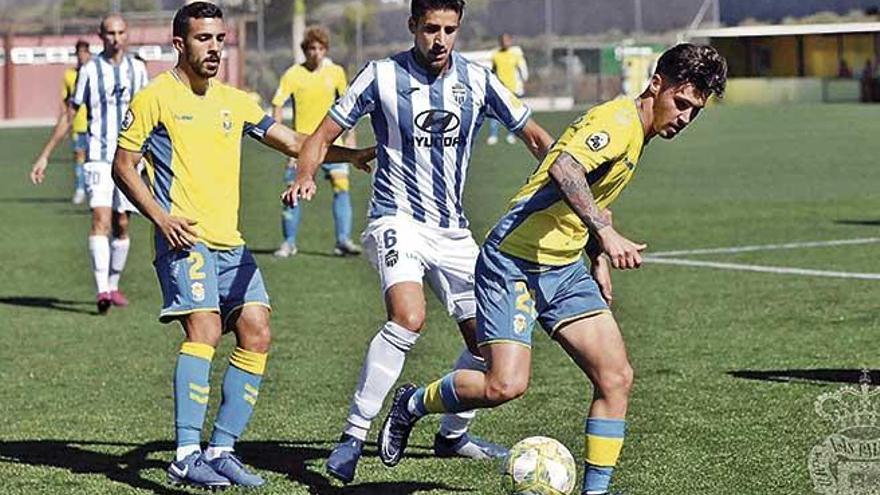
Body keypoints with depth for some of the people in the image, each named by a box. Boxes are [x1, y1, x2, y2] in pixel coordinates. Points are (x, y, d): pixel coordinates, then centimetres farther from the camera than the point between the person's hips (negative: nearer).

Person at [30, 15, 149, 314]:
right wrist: (45, 156, 5)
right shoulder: (89, 70, 0)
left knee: (122, 225, 7)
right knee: (101, 219, -17)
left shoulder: (137, 69, 8)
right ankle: (102, 289, -24)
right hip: (98, 157, -3)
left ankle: (113, 286, 22)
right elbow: (69, 116, 6)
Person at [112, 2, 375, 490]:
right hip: (184, 239, -6)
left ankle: (221, 449, 4)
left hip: (230, 243, 7)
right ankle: (186, 456, -21)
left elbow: (292, 142, 17)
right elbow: (123, 165, 1)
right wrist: (160, 216, -13)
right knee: (204, 329, -22)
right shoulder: (155, 97, 0)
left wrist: (353, 154, 3)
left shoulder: (233, 101, 17)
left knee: (256, 333, -4)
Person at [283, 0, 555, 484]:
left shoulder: (476, 79, 1)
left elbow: (534, 136, 12)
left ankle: (452, 433, 30)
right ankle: (353, 436, -23)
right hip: (398, 220, -5)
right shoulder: (382, 76, -7)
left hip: (453, 230, 5)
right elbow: (323, 136, -3)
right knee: (408, 318, -30)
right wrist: (305, 176, -23)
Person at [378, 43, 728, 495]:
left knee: (617, 377, -4)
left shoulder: (635, 135, 16)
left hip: (564, 269, 9)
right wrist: (606, 234, -40)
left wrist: (598, 260, 20)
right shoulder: (618, 120, -15)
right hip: (514, 263, -9)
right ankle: (413, 403, 10)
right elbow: (564, 168, -34)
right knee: (505, 385, -18)